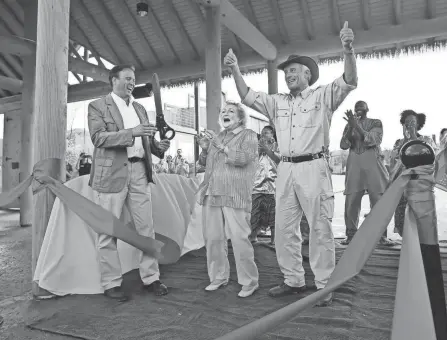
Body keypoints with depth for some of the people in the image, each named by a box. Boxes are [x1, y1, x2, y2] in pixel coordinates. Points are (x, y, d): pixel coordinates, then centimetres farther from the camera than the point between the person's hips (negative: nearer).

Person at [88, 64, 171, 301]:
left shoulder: (139, 108, 19)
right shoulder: (97, 106, 2)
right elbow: (98, 137, -12)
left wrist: (158, 146, -1)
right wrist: (131, 133, -23)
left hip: (139, 171, 5)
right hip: (112, 173, -5)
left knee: (146, 228, 7)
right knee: (108, 231, 3)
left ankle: (151, 278, 18)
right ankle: (111, 283, 16)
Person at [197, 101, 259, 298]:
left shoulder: (248, 135, 5)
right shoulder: (216, 138, 22)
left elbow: (243, 158, -13)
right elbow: (204, 163, 24)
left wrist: (220, 146, -9)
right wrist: (204, 149, 5)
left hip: (235, 196, -6)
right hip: (212, 195, 6)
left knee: (239, 239, -8)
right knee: (212, 238, 6)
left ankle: (249, 282, 6)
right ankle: (218, 277, 22)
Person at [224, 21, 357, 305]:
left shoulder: (323, 96, 6)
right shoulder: (277, 102, 18)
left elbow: (350, 82, -8)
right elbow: (247, 97, 14)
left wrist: (348, 51, -24)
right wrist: (236, 70, 3)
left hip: (313, 168, -5)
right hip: (286, 170, 5)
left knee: (320, 229, 1)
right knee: (284, 229, 9)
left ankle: (324, 286, 14)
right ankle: (294, 280, 24)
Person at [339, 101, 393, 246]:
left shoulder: (376, 123, 10)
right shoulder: (349, 125, 16)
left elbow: (373, 140, -8)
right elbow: (343, 145, 2)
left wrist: (357, 126, -15)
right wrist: (351, 127, -10)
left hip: (373, 164, -1)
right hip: (354, 165, 2)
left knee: (379, 201, -4)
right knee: (351, 201, -4)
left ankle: (381, 235, 3)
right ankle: (351, 234, 4)